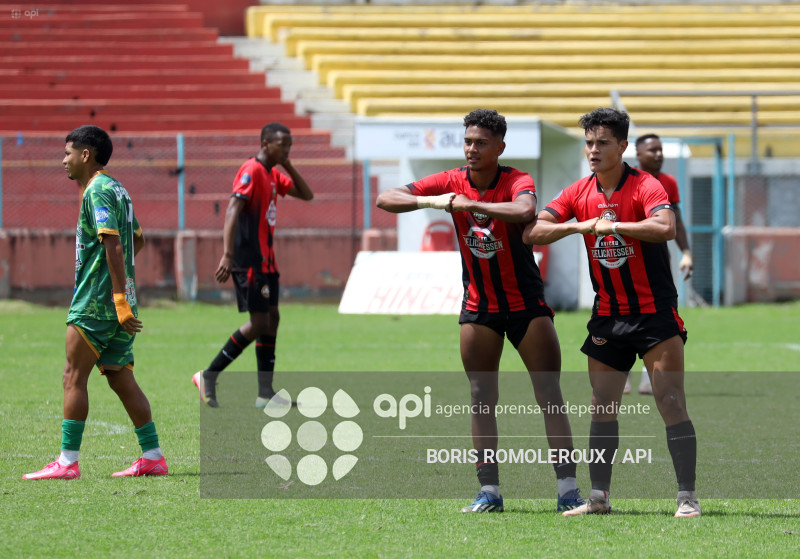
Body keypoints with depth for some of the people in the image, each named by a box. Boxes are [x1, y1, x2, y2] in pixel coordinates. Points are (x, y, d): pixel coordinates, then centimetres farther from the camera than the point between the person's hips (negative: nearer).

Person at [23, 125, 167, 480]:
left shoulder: (97, 192, -13)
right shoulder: (116, 190, 17)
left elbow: (113, 245, -22)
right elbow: (137, 239, 29)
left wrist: (120, 300, -26)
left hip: (97, 301, -9)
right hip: (117, 303, 9)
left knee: (74, 377, -5)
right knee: (120, 378, 10)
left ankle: (67, 461, -6)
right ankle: (153, 457, 8)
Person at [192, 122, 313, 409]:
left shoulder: (273, 175, 15)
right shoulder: (251, 171, -13)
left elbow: (306, 194, 22)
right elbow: (233, 210, -22)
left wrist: (288, 166, 7)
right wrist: (227, 254, -30)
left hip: (265, 260, 10)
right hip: (249, 260, -10)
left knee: (271, 319, 7)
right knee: (259, 323, -10)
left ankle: (265, 393, 9)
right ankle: (209, 376, -3)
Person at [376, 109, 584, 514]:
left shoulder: (517, 181, -15)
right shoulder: (451, 183, -4)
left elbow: (524, 211, -39)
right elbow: (385, 200, -8)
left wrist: (470, 204, -35)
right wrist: (429, 202, -26)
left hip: (526, 303, -3)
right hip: (478, 305, 3)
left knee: (549, 393, -7)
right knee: (482, 399, 2)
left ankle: (568, 490, -7)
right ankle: (489, 491, 6)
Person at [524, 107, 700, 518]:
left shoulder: (644, 186, -12)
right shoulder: (579, 193, 4)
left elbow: (665, 227, -32)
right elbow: (531, 232, -2)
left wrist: (612, 226, -28)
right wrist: (578, 225, -17)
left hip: (655, 314, -5)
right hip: (608, 316, 5)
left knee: (671, 404, -9)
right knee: (602, 408, 6)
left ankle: (687, 498, -6)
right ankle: (598, 498, 14)